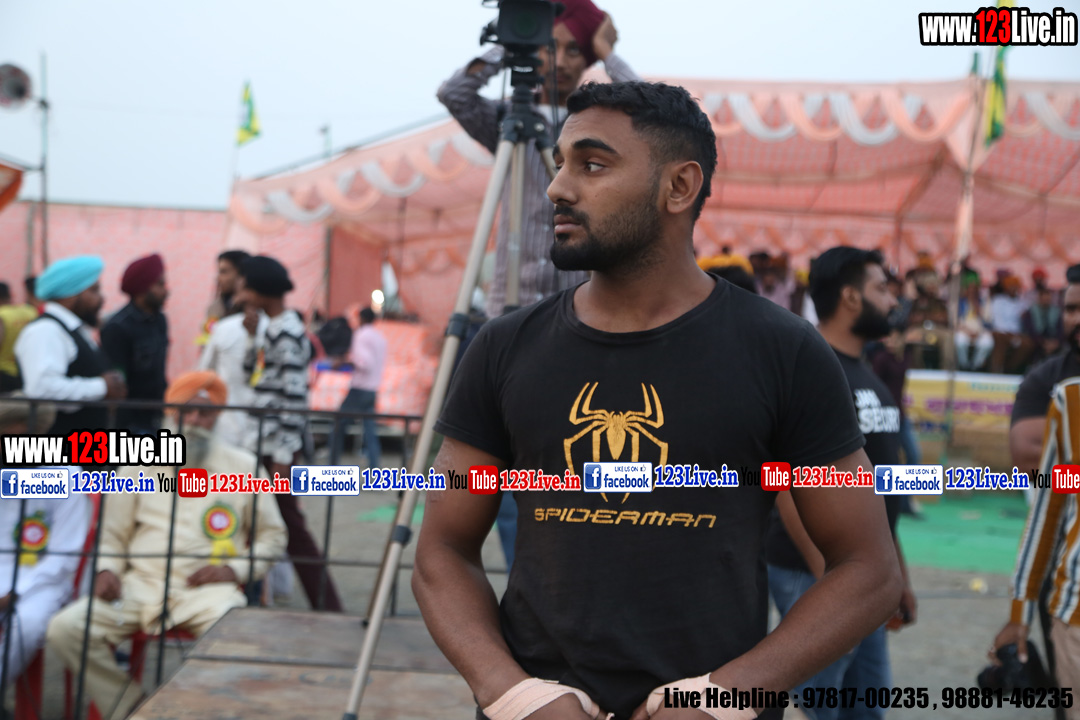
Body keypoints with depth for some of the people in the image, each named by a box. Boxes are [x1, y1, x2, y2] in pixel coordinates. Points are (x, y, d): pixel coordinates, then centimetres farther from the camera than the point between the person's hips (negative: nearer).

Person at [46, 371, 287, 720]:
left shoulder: (243, 467, 9)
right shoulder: (139, 463, 14)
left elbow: (272, 534, 14)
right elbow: (113, 531, 20)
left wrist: (236, 568, -3)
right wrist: (107, 568, 0)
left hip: (207, 589, -2)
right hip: (141, 584, 3)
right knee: (65, 628, -20)